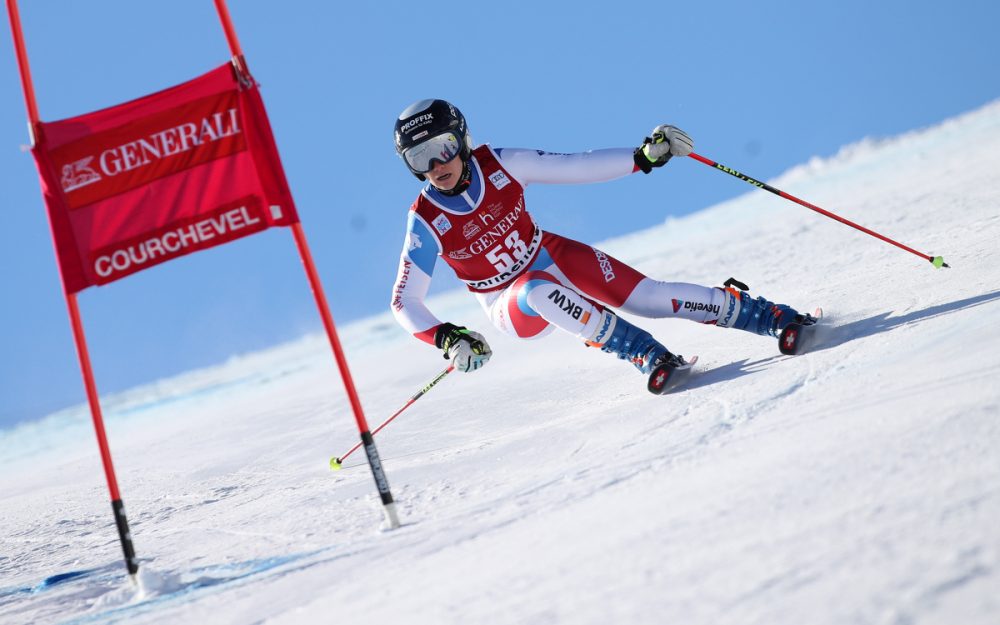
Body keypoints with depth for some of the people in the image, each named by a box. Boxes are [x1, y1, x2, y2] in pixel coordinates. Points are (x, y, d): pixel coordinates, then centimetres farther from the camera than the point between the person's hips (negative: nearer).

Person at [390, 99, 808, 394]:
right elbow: (405, 302, -15)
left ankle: (777, 317, -8)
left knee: (647, 297, -15)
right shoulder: (425, 222, -19)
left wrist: (644, 157, -20)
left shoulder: (498, 164, -15)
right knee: (541, 292, -37)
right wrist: (446, 338, -32)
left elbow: (575, 168, -10)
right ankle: (651, 358, -35)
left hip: (554, 256, 2)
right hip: (514, 306, -2)